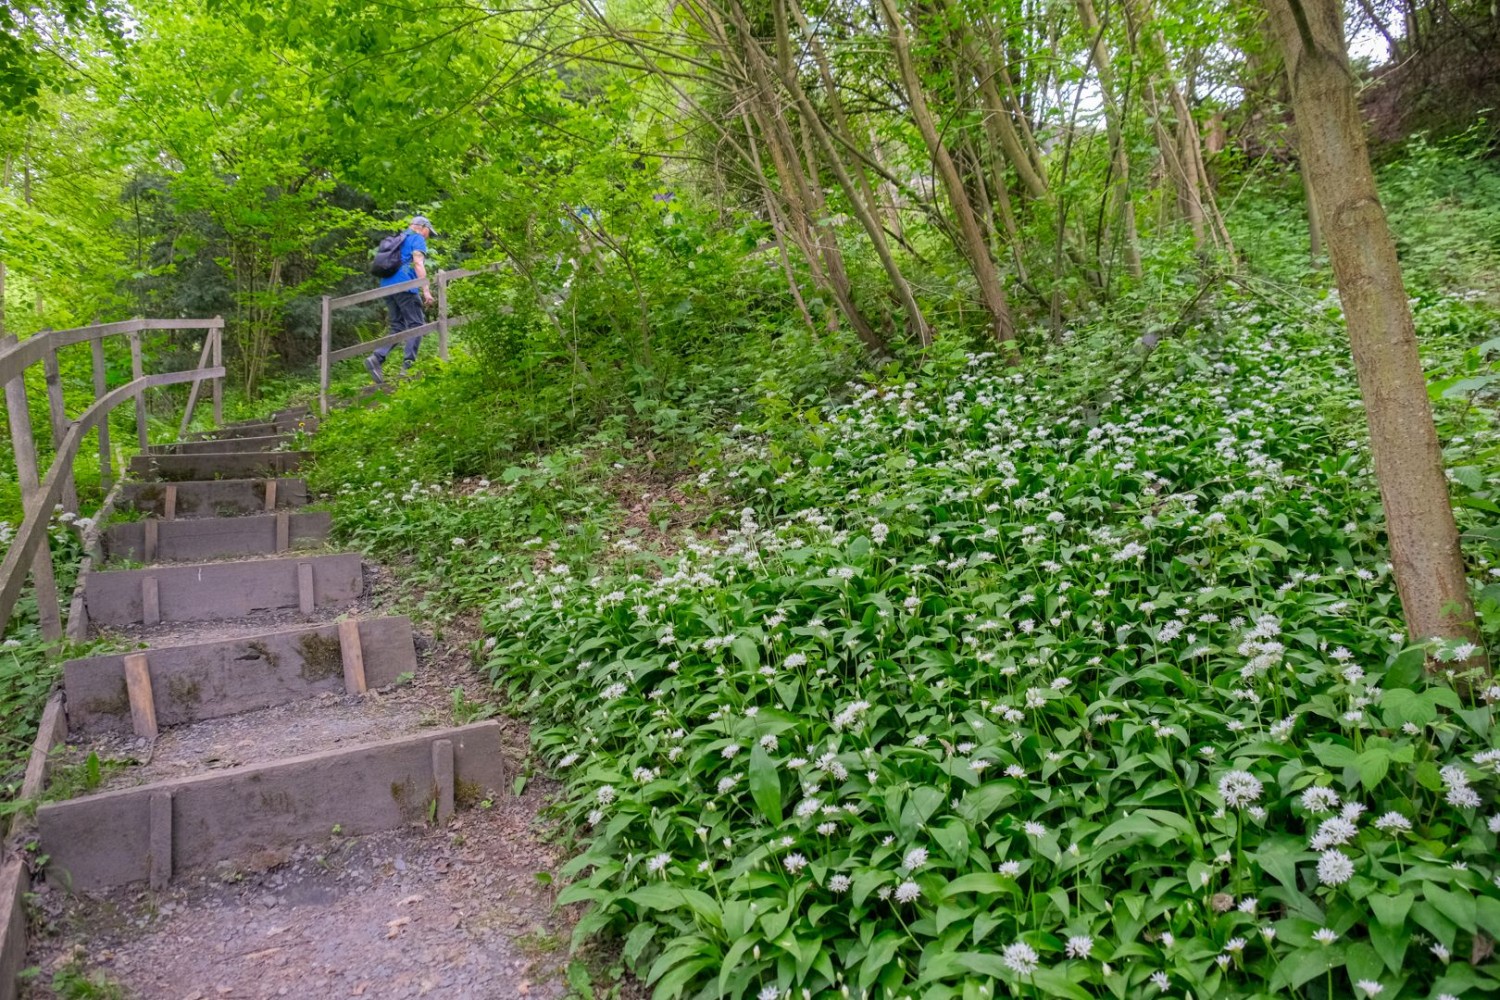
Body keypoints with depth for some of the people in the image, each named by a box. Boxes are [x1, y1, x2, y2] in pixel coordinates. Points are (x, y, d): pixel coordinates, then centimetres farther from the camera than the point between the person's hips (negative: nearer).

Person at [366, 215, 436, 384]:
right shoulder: (417, 239, 3)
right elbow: (418, 264, -10)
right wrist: (426, 290, -15)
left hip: (387, 286, 8)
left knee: (397, 326, 9)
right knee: (415, 324, -4)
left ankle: (377, 358, -9)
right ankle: (408, 366, -12)